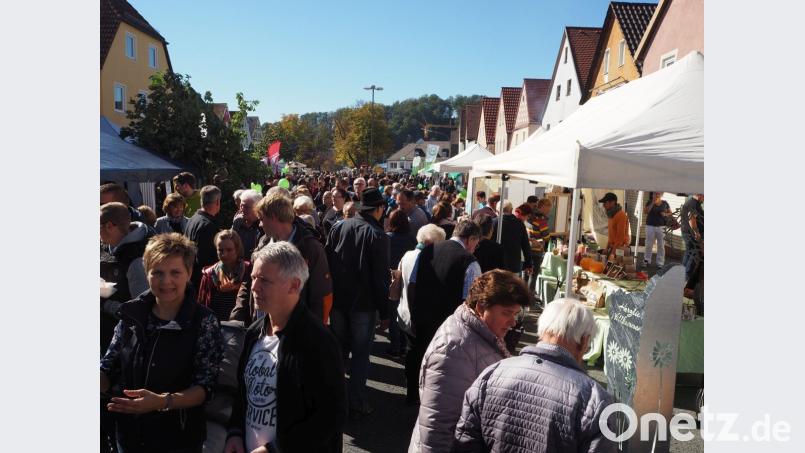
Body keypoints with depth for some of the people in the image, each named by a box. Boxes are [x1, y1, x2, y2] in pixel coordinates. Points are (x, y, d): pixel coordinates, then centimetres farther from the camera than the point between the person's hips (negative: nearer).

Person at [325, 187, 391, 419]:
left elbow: (326, 264, 3)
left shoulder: (338, 228, -1)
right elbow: (381, 278, -13)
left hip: (337, 300, 5)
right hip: (363, 304, -5)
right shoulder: (377, 235, -14)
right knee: (360, 354, 7)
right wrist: (384, 312, -7)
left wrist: (329, 296, 12)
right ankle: (356, 404, 14)